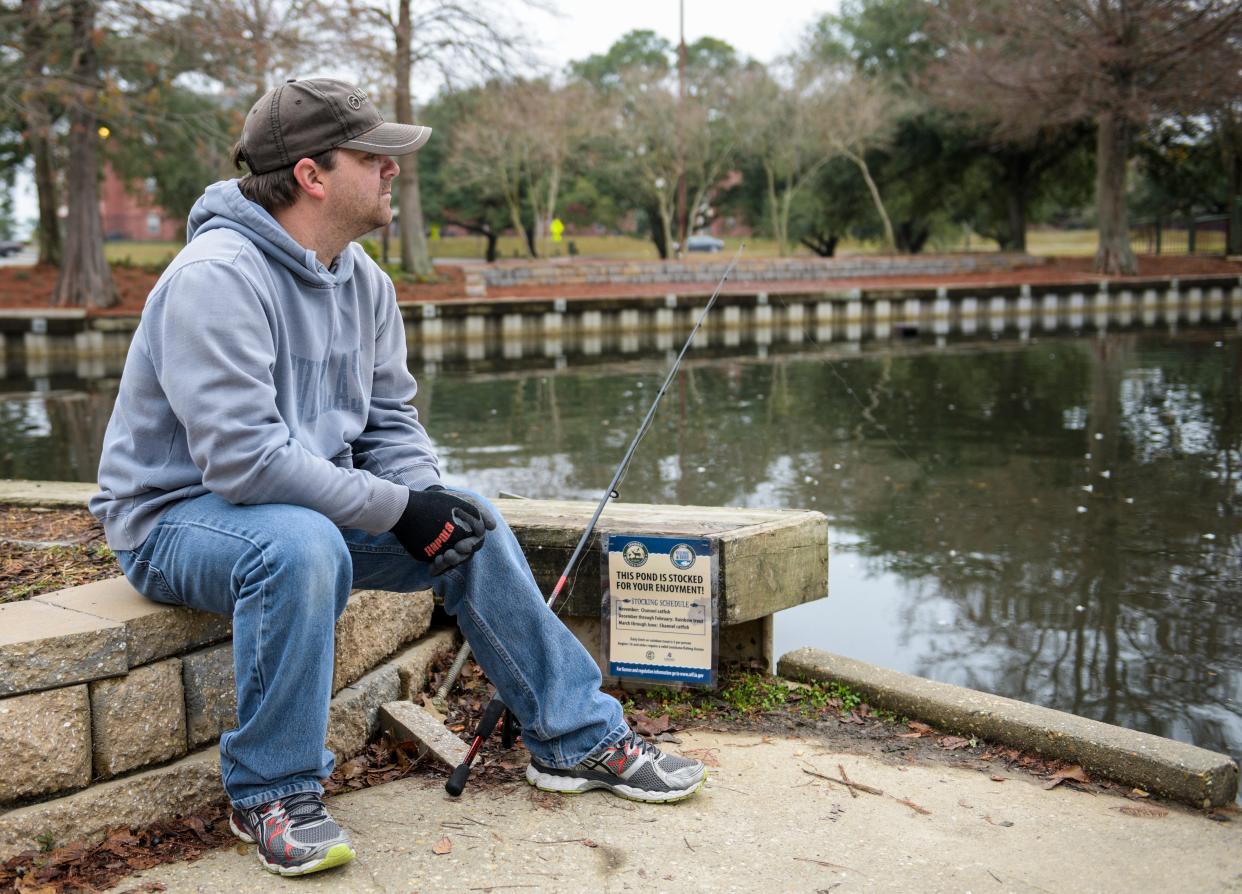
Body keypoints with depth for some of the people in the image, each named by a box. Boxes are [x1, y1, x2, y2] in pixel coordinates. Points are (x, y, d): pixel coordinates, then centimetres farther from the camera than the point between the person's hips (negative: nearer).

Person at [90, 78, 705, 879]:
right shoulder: (217, 277, -25)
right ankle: (272, 791, -19)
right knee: (301, 544, -38)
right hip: (177, 515, -8)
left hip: (309, 504, 8)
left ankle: (580, 738, 9)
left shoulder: (362, 279, 3)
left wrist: (428, 495, -12)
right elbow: (242, 457, -31)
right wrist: (398, 508, -26)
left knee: (470, 525, -2)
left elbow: (391, 421, 10)